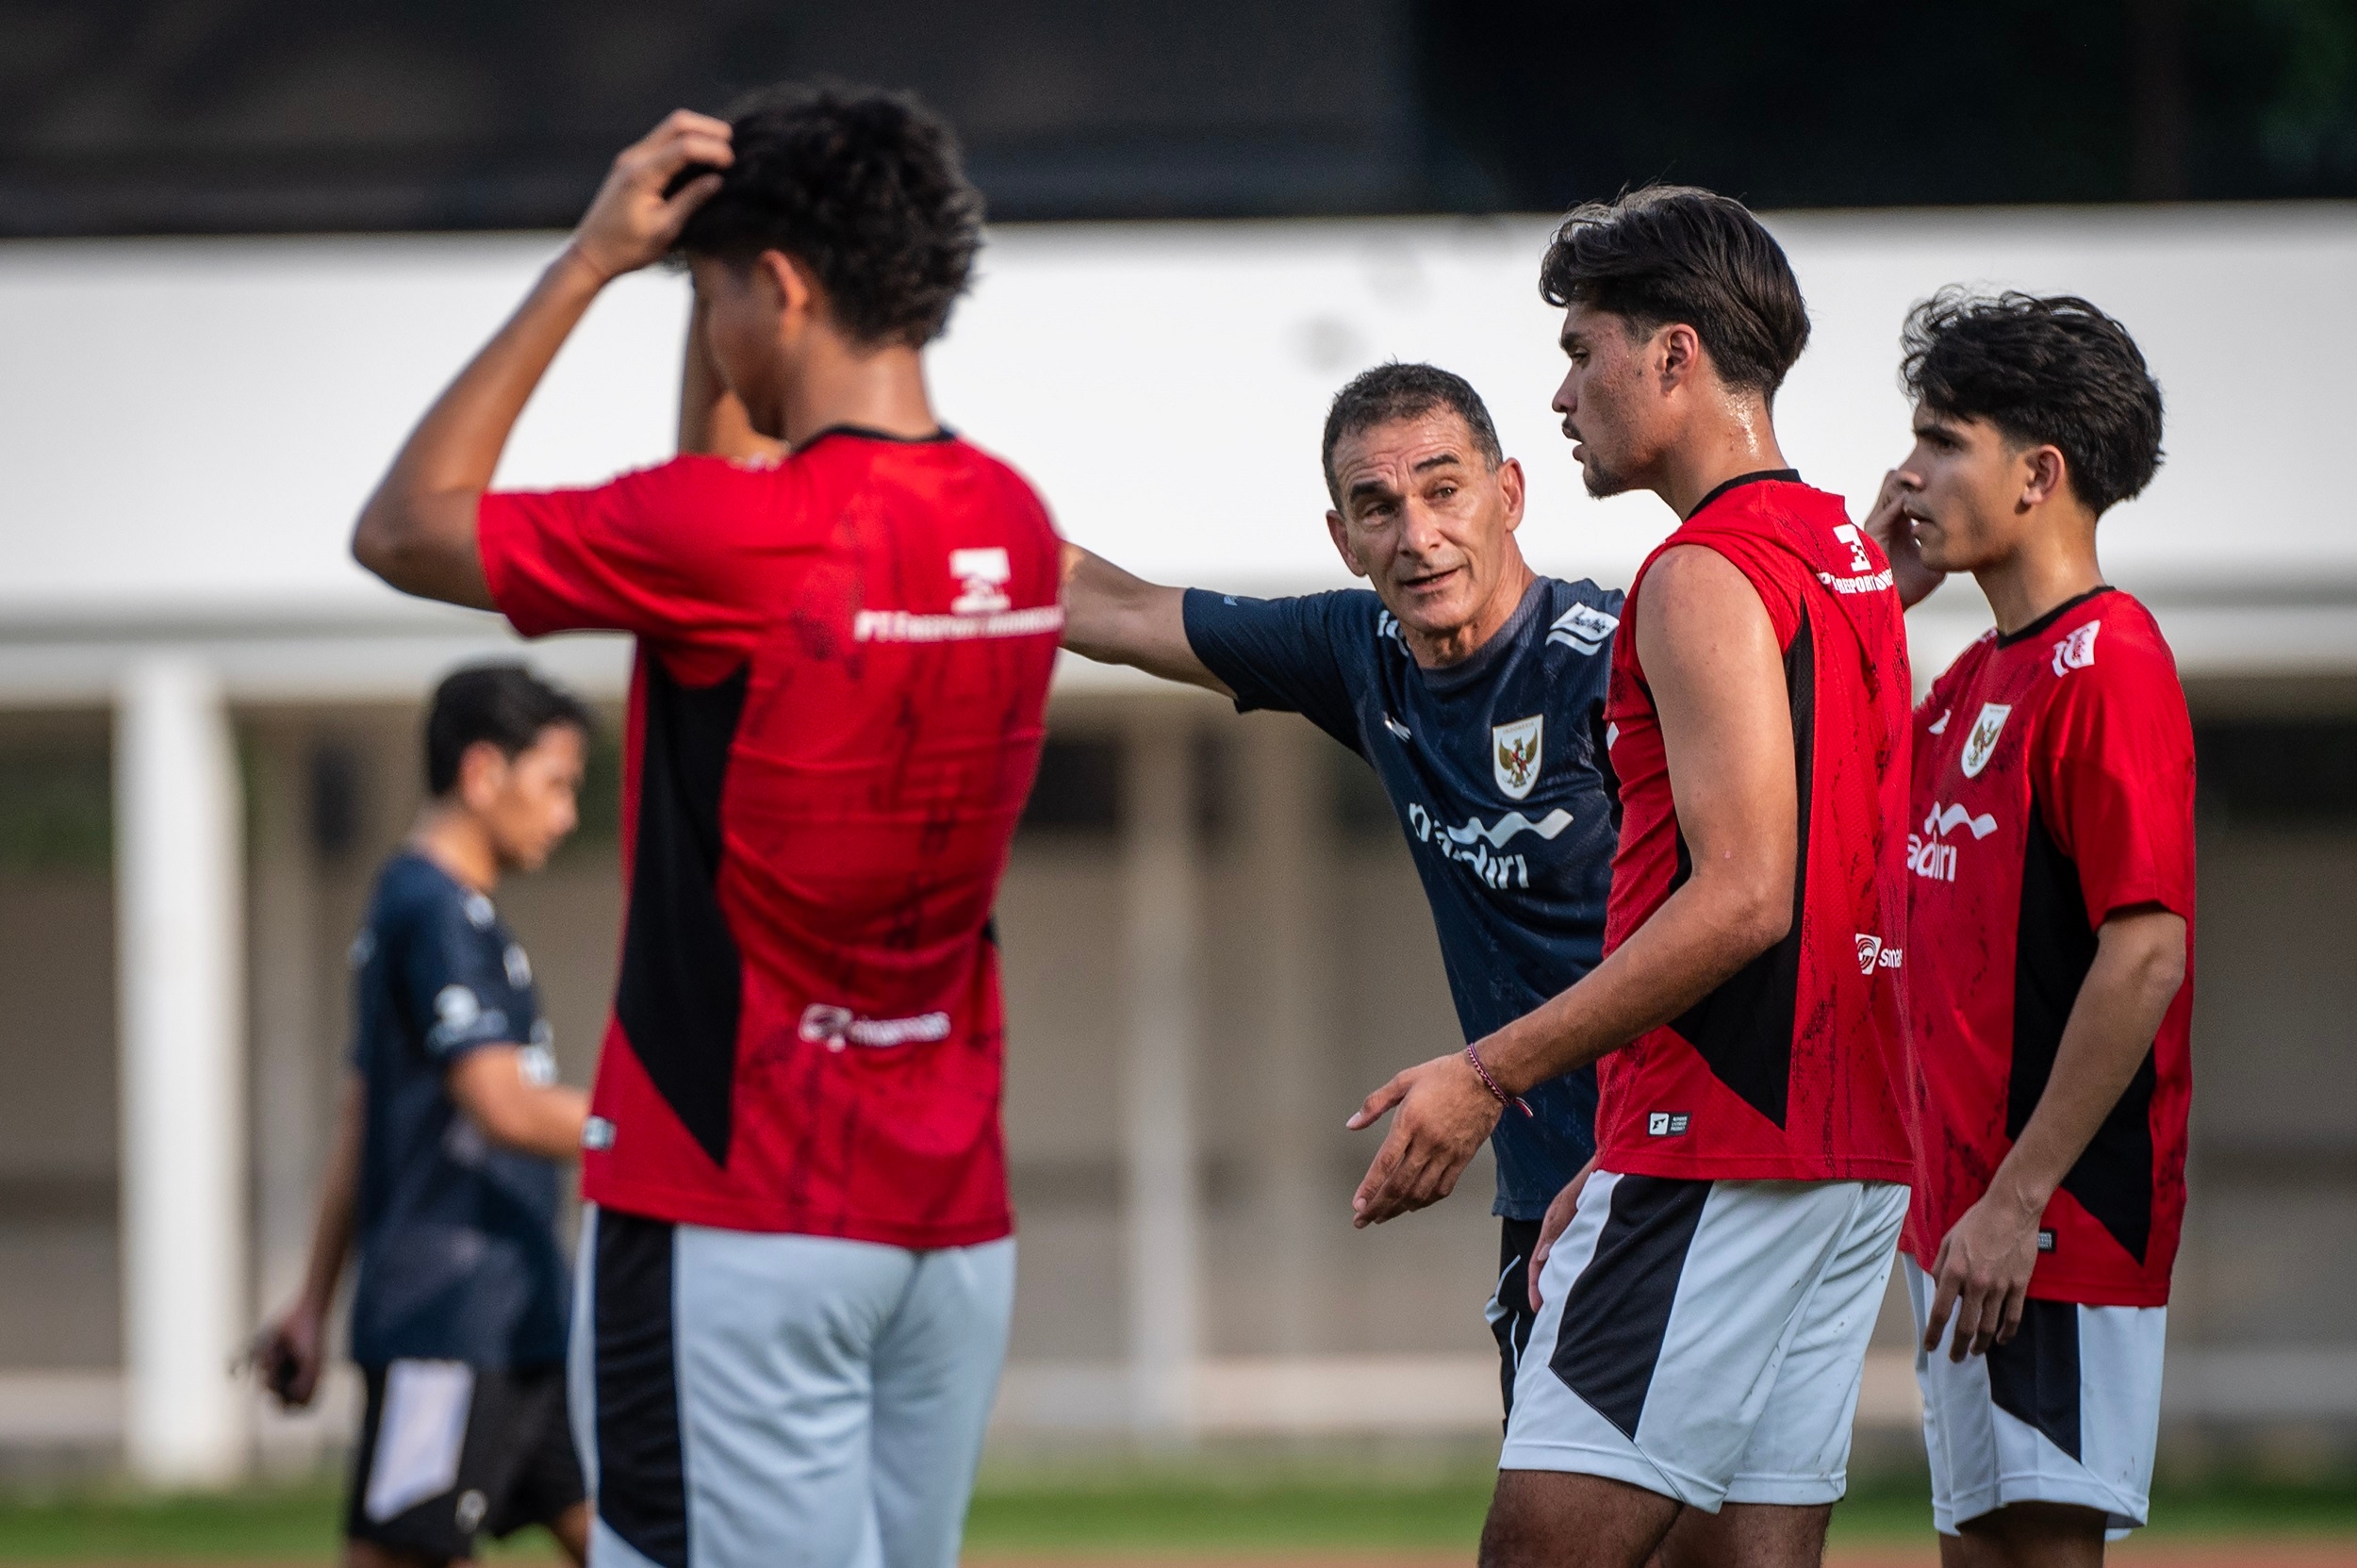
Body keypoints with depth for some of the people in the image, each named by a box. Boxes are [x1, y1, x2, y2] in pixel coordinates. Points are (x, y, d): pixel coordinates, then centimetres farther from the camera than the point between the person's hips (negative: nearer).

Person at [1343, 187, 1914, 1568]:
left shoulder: (1710, 577, -12)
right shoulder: (1851, 562, 18)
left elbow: (1743, 896, -21)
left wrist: (1493, 1074, -18)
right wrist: (1620, 1168, 24)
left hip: (1722, 1145, -10)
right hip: (1854, 1148, 10)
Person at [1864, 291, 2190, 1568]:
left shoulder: (2105, 663, -14)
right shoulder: (1972, 680, 15)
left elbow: (2148, 956, -20)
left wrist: (2019, 1199, -22)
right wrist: (1877, 590, 15)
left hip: (2059, 1218, -10)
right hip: (1955, 1211, 10)